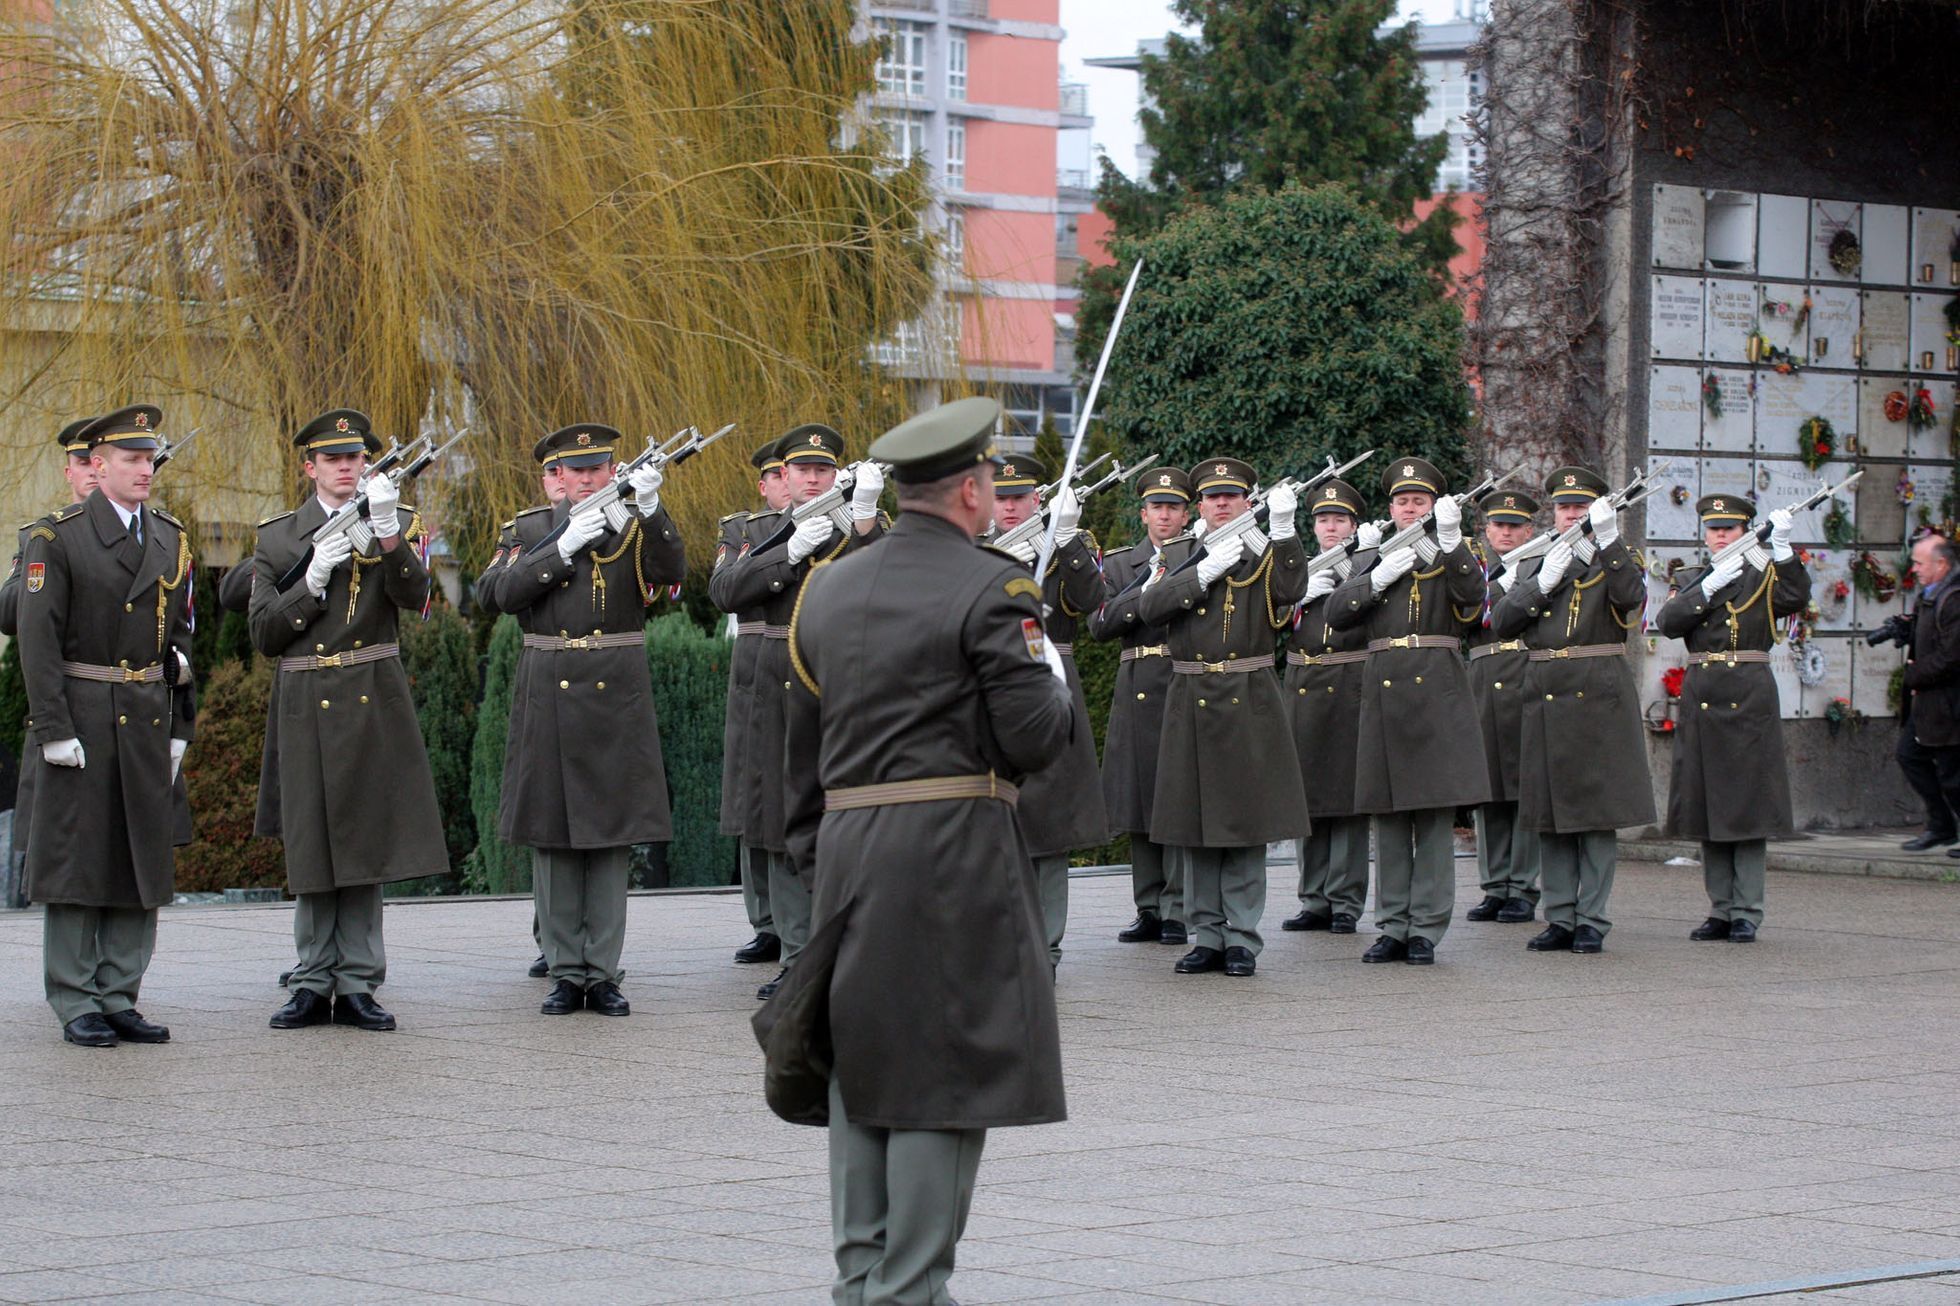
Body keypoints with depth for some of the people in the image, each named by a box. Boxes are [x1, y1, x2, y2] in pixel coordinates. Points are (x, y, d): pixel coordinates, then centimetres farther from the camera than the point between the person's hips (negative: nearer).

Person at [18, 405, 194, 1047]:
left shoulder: (170, 539, 12)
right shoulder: (57, 537, -5)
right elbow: (37, 638, -9)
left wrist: (179, 727, 11)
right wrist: (53, 729, -15)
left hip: (148, 720, 5)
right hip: (83, 721, -5)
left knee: (142, 864, 5)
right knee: (77, 864, -2)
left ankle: (119, 998, 12)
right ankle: (77, 1006, 3)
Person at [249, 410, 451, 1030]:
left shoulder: (397, 523, 7)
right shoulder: (277, 538, 7)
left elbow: (414, 595, -11)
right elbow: (264, 635, 1)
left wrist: (386, 530, -24)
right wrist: (313, 577, -11)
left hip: (374, 701, 0)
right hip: (306, 705, 0)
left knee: (365, 840, 3)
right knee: (312, 845, 3)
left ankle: (356, 984, 8)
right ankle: (313, 984, 10)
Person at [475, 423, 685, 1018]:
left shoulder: (637, 526, 7)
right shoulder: (529, 529, 9)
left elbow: (671, 572, -13)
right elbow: (500, 592, -7)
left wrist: (650, 509, -26)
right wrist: (566, 546, -15)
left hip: (616, 696, -1)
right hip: (546, 696, 1)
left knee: (611, 834, 1)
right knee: (551, 836, 3)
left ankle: (603, 973, 6)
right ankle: (566, 973, 10)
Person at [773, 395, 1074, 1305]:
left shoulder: (828, 589, 12)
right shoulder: (989, 590, -9)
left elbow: (802, 742, 17)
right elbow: (1035, 739, -13)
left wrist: (811, 853, 25)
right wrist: (1057, 686, 8)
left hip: (848, 846, 7)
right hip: (955, 853, -6)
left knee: (860, 1057, 13)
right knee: (944, 1062, -2)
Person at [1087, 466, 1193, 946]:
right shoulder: (1119, 565, 13)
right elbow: (1099, 624, -1)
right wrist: (1146, 589, -12)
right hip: (1136, 692, 3)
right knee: (1140, 802, 6)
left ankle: (1178, 911, -3)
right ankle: (1149, 910, 14)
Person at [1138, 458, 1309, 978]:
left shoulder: (1267, 554, 5)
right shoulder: (1178, 555, 10)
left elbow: (1291, 591, -16)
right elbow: (1149, 606, -7)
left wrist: (1284, 530, -26)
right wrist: (1206, 572, -16)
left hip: (1248, 703, -2)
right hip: (1190, 701, 2)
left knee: (1247, 822, -2)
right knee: (1195, 823, 5)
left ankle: (1242, 939, 3)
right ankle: (1207, 935, 11)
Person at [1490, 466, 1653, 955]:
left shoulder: (1619, 561, 6)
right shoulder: (1533, 567, 17)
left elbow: (1632, 598, -16)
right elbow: (1500, 623, 5)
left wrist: (1608, 539, -24)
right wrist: (1542, 583, -7)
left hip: (1599, 697, -4)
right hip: (1544, 697, 4)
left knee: (1598, 812, -4)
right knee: (1550, 814, 5)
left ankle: (1592, 921, -1)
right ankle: (1560, 919, 10)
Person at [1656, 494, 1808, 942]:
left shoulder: (1765, 578, 6)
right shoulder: (1689, 582, 14)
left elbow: (1796, 598, -15)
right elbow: (1667, 622, -4)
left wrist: (1782, 547, -26)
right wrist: (1710, 586, -14)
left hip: (1750, 699, -3)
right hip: (1701, 699, 3)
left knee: (1748, 805, -4)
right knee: (1706, 806, 5)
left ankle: (1747, 913, -2)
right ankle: (1720, 909, 12)